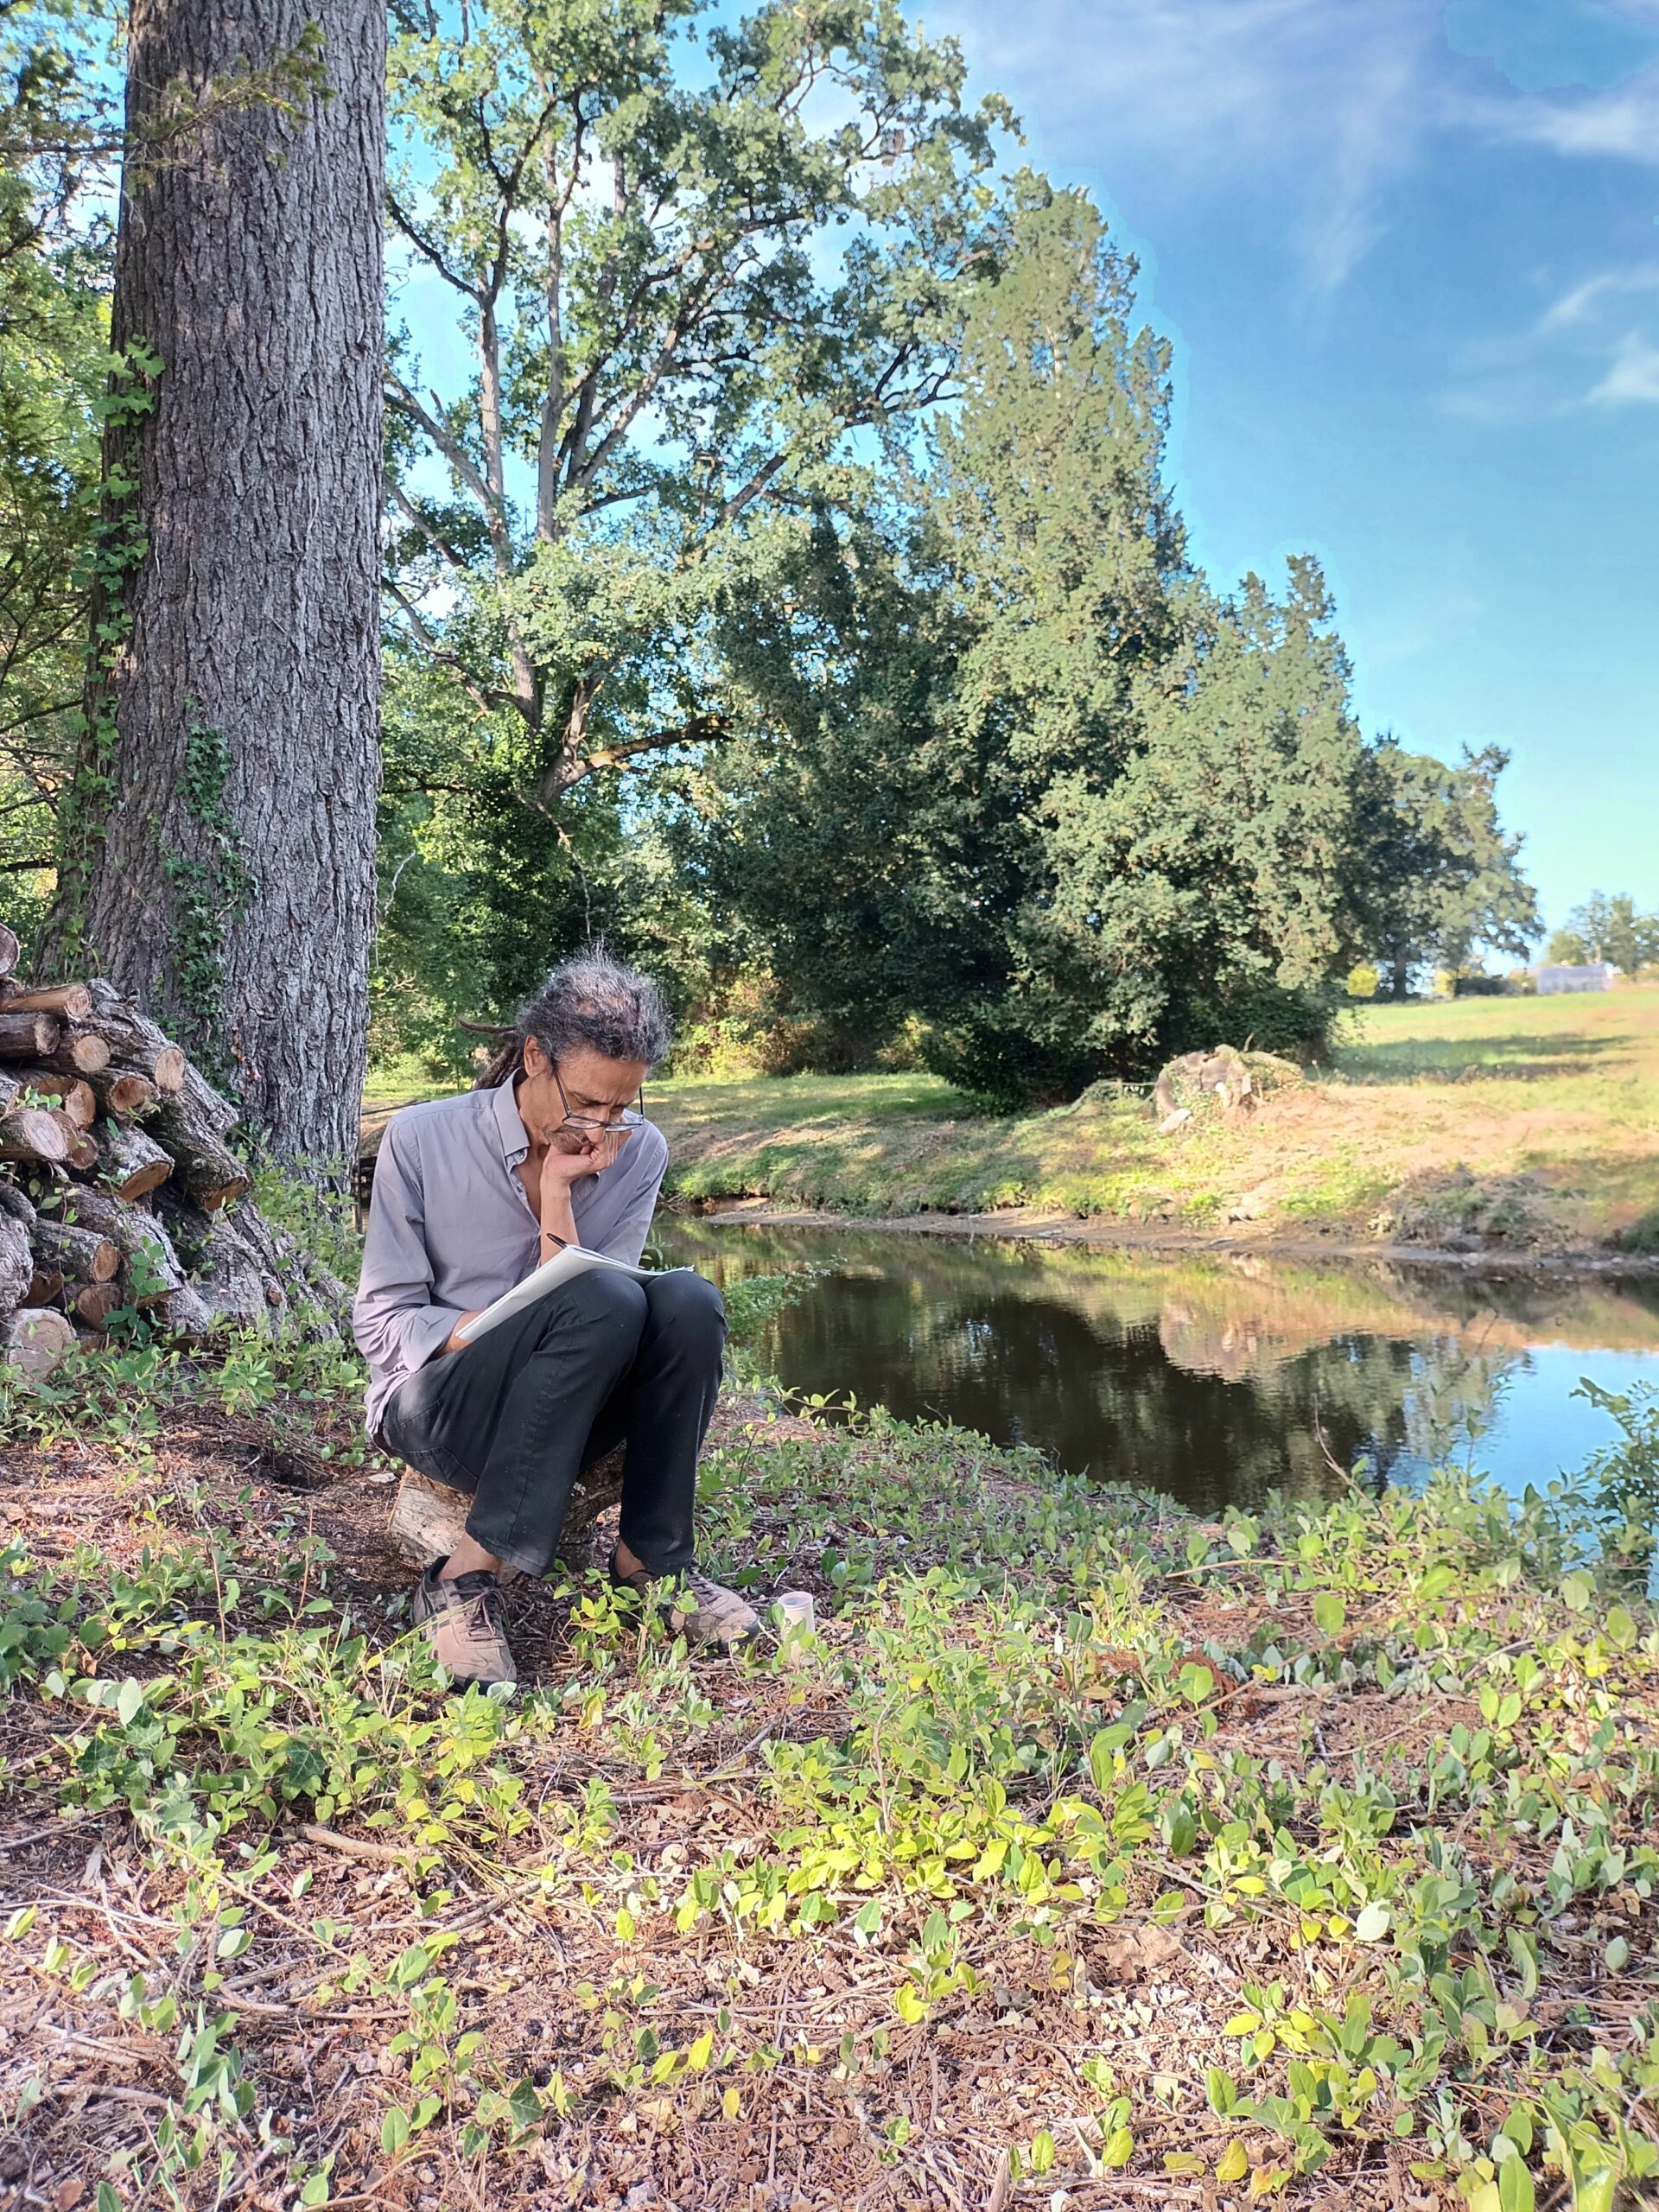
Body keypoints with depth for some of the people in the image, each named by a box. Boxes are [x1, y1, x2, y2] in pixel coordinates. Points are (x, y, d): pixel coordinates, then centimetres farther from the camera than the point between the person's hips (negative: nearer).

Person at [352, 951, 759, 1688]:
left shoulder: (637, 1153, 0)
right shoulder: (421, 1139, -8)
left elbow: (586, 1316, -8)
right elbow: (382, 1324, -7)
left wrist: (557, 1191, -17)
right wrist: (499, 1329, -23)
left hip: (560, 1414, 4)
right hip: (432, 1407, -3)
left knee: (689, 1302, -27)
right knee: (604, 1299, -33)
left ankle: (650, 1559, -14)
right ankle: (466, 1578, -27)